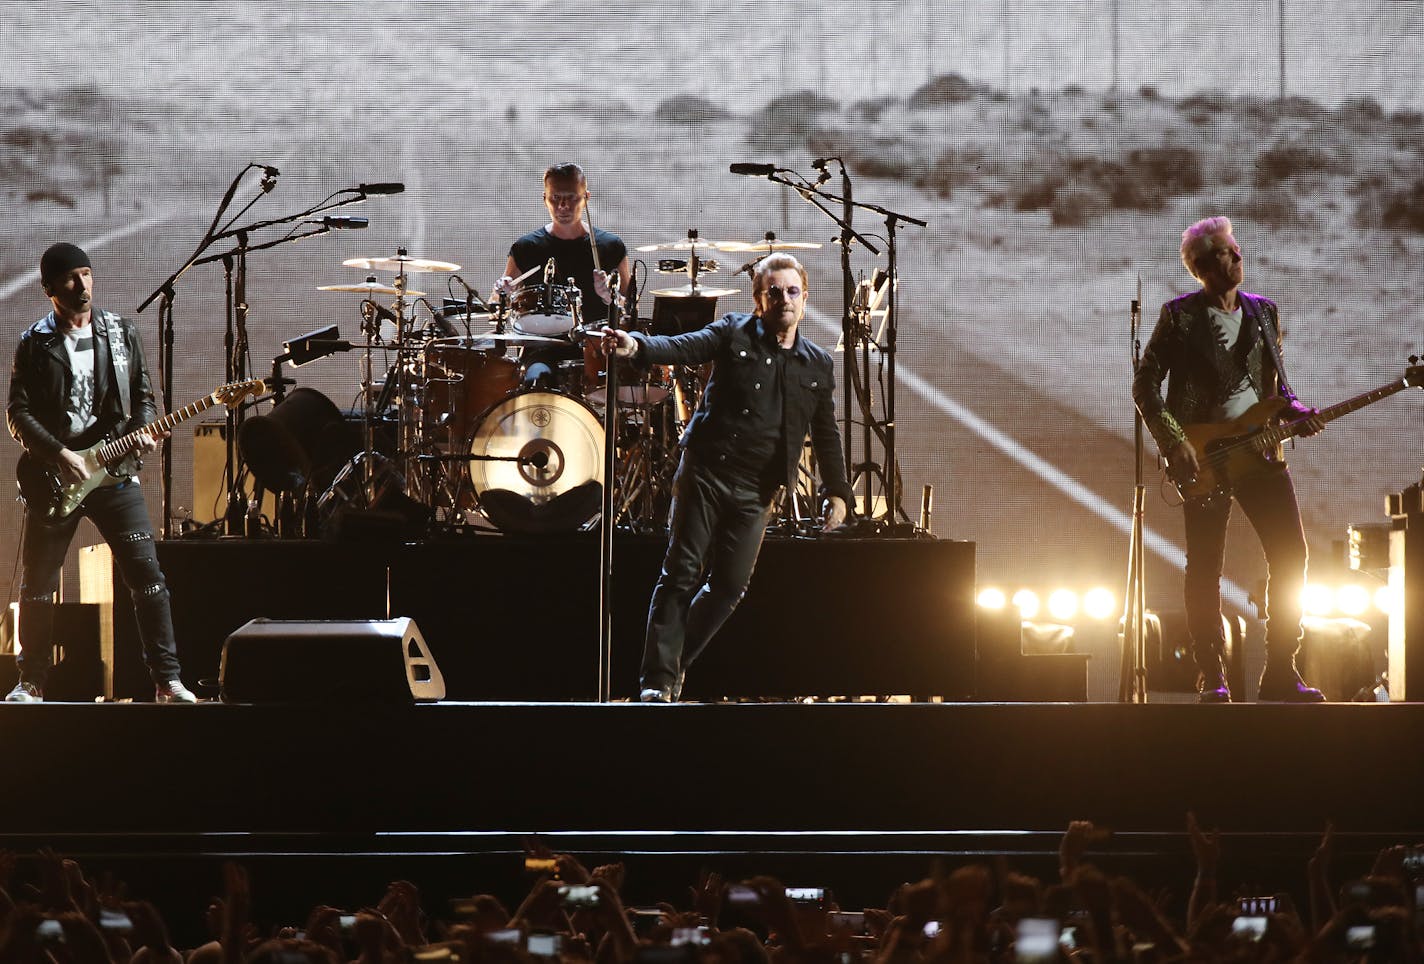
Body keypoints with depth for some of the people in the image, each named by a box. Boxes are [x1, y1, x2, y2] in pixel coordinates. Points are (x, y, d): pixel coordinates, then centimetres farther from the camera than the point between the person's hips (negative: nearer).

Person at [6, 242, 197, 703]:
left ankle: (166, 680, -4)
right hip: (53, 475, -1)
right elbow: (18, 413, -4)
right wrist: (59, 455, -15)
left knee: (146, 575, -8)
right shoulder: (33, 345, 1)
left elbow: (143, 397, 13)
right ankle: (31, 682, 14)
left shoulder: (122, 334, 8)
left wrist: (144, 431, -8)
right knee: (36, 583, 2)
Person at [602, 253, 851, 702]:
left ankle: (676, 663, 18)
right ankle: (658, 680, -6)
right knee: (681, 574, -7)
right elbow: (683, 347, -13)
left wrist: (836, 492, 12)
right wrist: (636, 346, -32)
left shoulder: (818, 366, 12)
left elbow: (826, 436, 18)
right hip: (706, 473, -3)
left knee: (730, 585, 0)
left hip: (756, 492, 3)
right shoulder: (734, 334, 3)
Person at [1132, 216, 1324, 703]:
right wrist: (1174, 442, -12)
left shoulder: (1265, 312, 13)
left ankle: (1280, 672, 3)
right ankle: (1212, 677, 3)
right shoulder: (1179, 315, -1)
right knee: (1205, 566, -3)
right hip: (1204, 455, -4)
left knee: (1290, 554, -4)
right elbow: (1145, 384, -2)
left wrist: (1292, 408, -1)